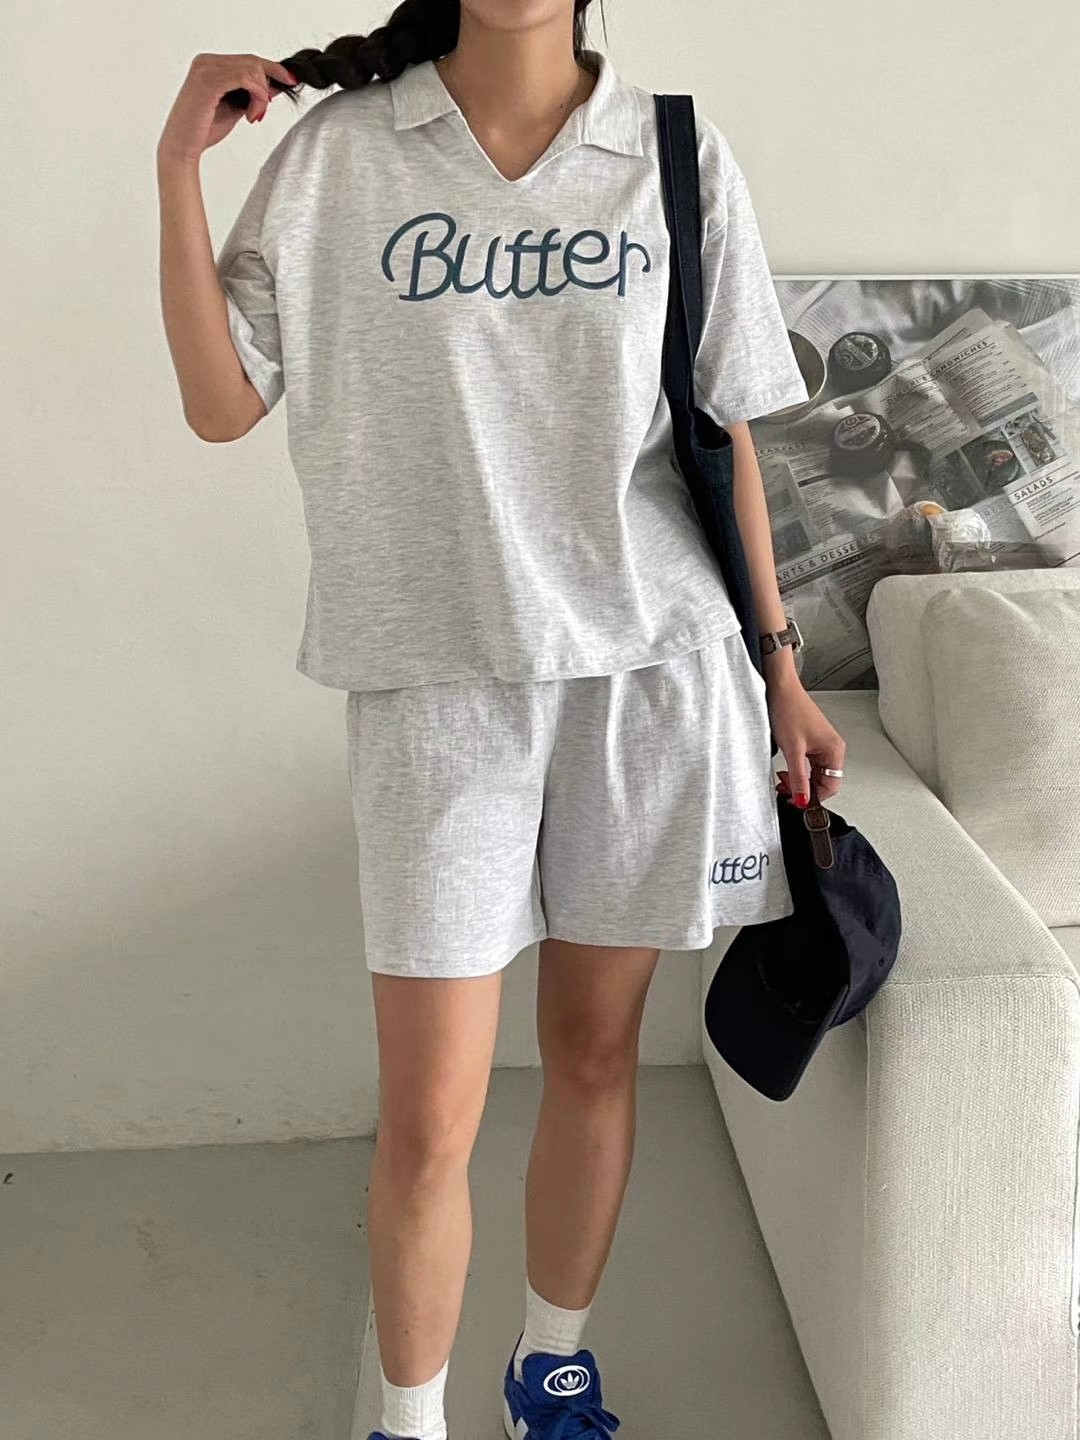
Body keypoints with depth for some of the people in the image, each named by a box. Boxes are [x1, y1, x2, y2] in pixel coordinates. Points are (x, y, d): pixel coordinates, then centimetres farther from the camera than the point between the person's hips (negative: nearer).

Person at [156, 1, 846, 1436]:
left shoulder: (680, 157, 5)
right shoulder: (339, 150, 3)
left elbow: (725, 434, 8)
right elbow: (222, 403, 1)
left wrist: (778, 663, 8)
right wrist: (179, 165, -7)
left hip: (651, 670, 2)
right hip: (436, 678, -1)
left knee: (595, 1051, 13)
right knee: (429, 1119, 1)